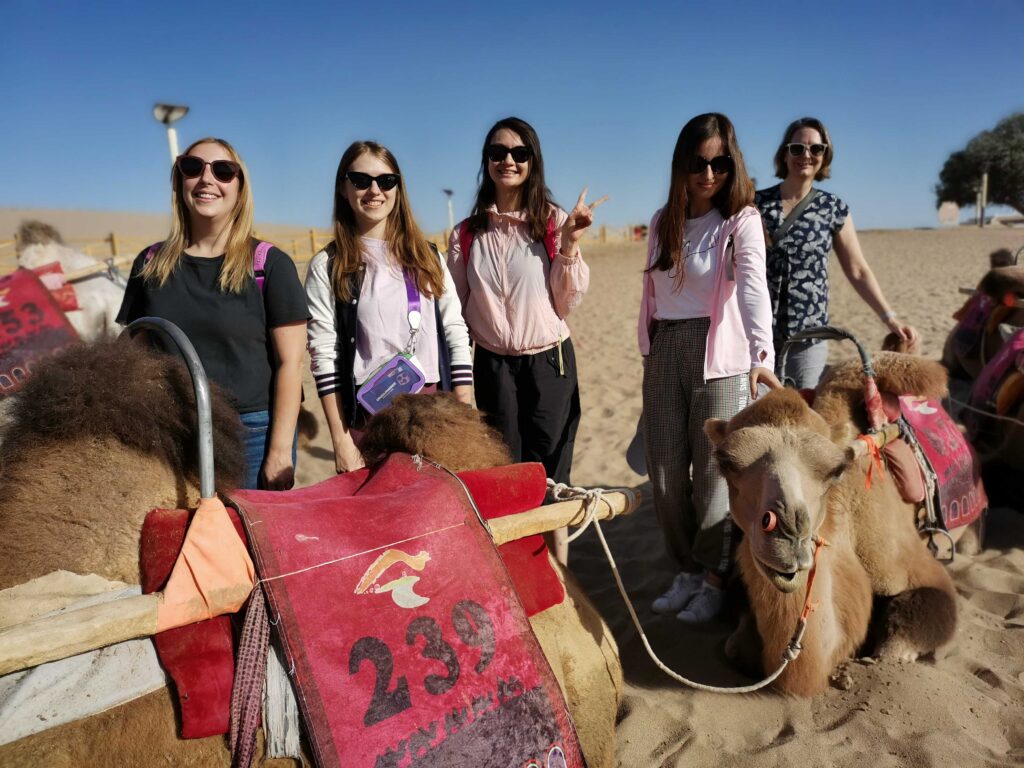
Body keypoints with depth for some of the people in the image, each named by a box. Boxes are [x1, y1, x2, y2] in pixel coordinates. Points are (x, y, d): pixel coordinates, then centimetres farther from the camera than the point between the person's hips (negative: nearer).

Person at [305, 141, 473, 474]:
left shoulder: (427, 256, 9)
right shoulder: (328, 266, 0)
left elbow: (457, 336, 7)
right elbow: (323, 356, -4)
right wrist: (341, 439, -8)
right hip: (368, 419, -2)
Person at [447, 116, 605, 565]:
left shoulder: (554, 221, -2)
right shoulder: (467, 234, 4)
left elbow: (567, 304, -4)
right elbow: (456, 310, 8)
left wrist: (569, 244, -15)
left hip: (550, 362, -1)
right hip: (492, 367, 2)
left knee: (550, 477, 4)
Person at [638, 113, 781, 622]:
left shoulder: (741, 219, -6)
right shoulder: (663, 220, 10)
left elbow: (753, 287, -23)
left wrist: (763, 353, -38)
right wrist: (648, 353, 12)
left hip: (718, 354, -5)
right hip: (663, 352, 5)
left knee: (714, 470, 1)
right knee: (665, 472, 9)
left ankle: (713, 581, 20)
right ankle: (687, 572, 27)